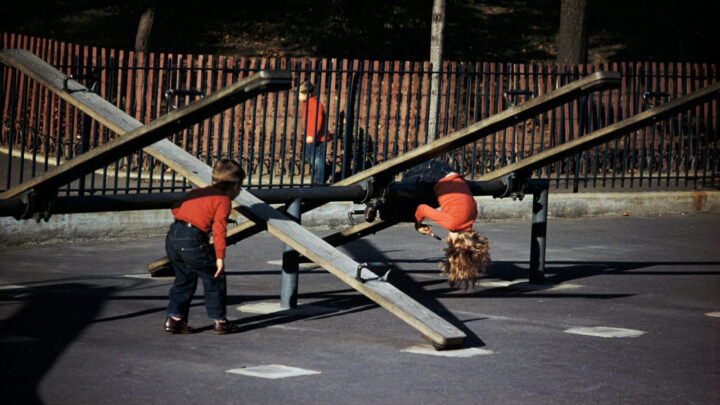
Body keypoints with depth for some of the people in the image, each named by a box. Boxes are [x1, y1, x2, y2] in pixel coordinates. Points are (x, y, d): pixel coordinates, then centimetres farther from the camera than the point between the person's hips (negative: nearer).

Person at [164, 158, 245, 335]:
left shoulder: (196, 192, 23)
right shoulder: (224, 200, 2)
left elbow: (175, 208, 23)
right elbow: (219, 229, -8)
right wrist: (220, 257, -10)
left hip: (172, 236, 7)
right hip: (193, 240, -7)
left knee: (184, 279, 21)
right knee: (214, 278, 9)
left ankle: (174, 318, 15)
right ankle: (219, 320, 14)